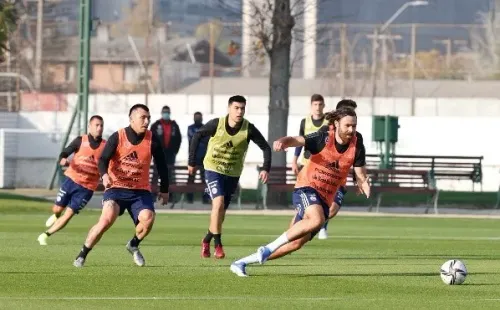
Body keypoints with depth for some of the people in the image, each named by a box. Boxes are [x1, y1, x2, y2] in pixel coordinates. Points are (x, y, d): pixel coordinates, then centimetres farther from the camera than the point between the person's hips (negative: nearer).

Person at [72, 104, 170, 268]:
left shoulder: (152, 140, -1)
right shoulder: (117, 137, -7)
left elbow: (161, 165, 11)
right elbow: (103, 159, -12)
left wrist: (164, 190, 15)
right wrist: (105, 175, -34)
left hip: (140, 190, 3)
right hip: (116, 188, -3)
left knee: (148, 218, -22)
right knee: (108, 218, -25)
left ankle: (134, 245, 12)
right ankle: (82, 255, -9)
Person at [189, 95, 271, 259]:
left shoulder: (249, 129, -16)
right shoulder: (217, 124, -18)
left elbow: (265, 147, -8)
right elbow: (197, 136, -3)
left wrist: (266, 168, -22)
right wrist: (192, 161, -2)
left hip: (233, 173, 3)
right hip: (213, 170, -3)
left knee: (221, 211, 9)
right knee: (218, 203, -21)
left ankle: (206, 241, 33)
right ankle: (218, 245, -12)